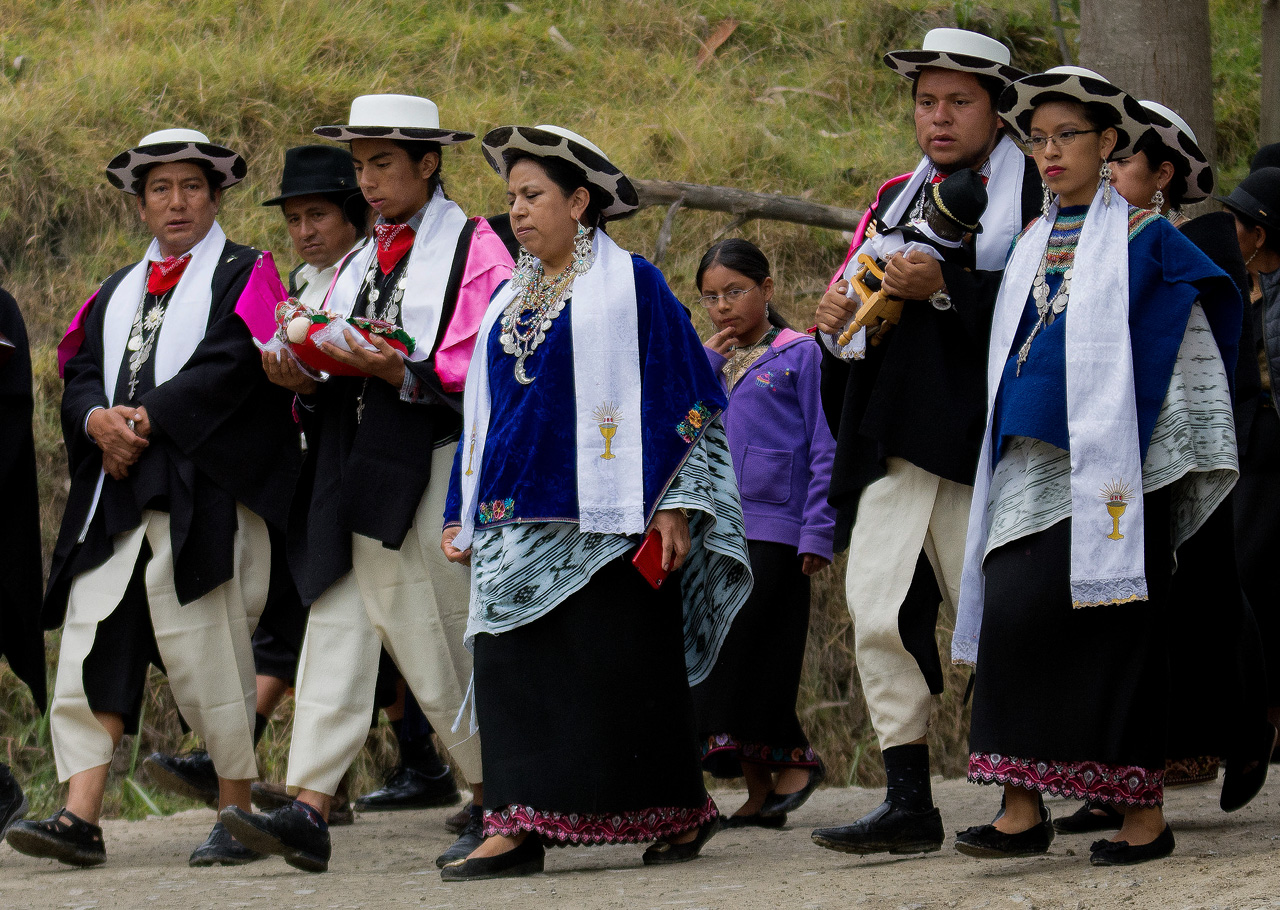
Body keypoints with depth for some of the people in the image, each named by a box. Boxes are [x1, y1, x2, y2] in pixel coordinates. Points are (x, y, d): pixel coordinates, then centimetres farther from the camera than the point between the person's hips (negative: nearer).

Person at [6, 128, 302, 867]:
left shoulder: (243, 274, 6)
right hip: (112, 495, 6)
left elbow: (232, 364, -9)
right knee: (95, 643, -6)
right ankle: (81, 818, -12)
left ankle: (239, 813, 3)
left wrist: (144, 422, -11)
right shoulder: (118, 292, 24)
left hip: (204, 493, -5)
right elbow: (80, 371, 15)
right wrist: (100, 420, -8)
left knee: (205, 653, -7)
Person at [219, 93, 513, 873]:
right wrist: (304, 377, -1)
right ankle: (309, 812, -10)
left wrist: (393, 370, -21)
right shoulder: (361, 262, 21)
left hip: (425, 476, -7)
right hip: (351, 472, 7)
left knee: (435, 649, -2)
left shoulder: (475, 250, -2)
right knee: (335, 633, -3)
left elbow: (476, 373, -10)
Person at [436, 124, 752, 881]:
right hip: (516, 521, 6)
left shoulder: (631, 285, -1)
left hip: (601, 518, -6)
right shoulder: (510, 301, 18)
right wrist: (463, 515, 16)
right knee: (515, 668, -2)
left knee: (619, 668, -6)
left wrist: (674, 507, -11)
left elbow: (683, 397, -4)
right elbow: (483, 411, 22)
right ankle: (518, 827, -4)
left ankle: (679, 812, 6)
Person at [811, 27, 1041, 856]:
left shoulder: (1034, 189, 0)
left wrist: (944, 288, -19)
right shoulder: (900, 199, 21)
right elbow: (866, 303, 25)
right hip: (894, 444, 6)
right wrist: (840, 318, 3)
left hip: (978, 444, -6)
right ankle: (909, 802, 3)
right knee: (880, 617, -2)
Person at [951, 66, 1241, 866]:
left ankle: (1145, 812, 2)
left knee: (1116, 629, -4)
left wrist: (1182, 461, -7)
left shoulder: (1143, 237, 1)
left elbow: (1190, 350, -1)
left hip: (1112, 463, -5)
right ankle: (1023, 808, -12)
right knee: (1013, 609, -10)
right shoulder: (1033, 245, 17)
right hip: (1035, 464, 5)